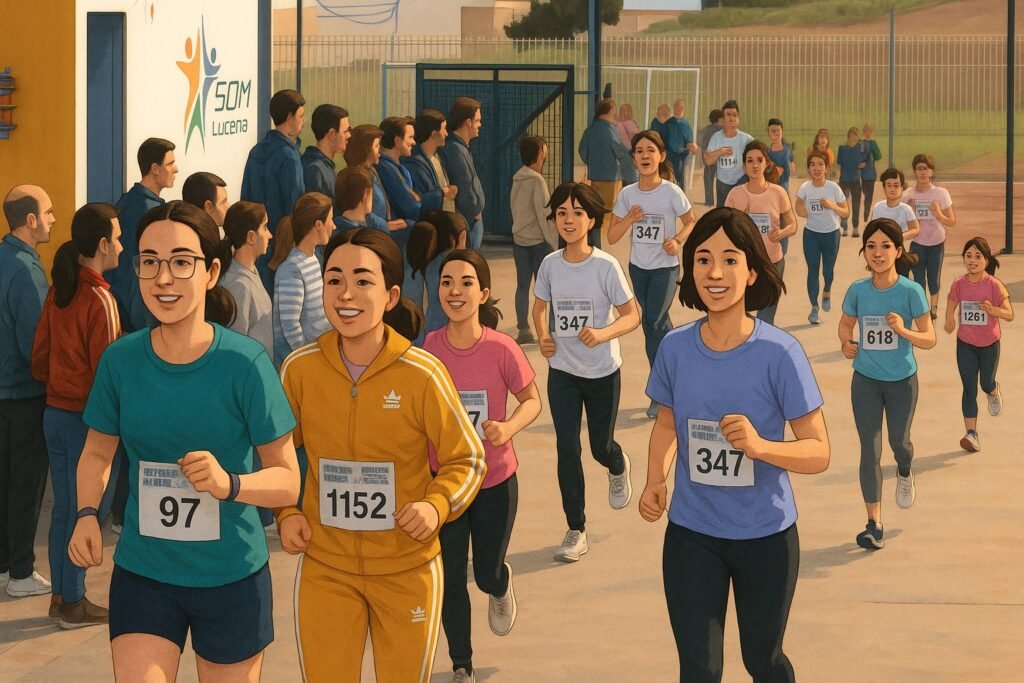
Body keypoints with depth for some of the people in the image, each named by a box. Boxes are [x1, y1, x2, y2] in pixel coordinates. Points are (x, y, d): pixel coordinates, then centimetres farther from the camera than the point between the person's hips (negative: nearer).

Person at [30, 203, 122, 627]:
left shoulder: (58, 292, 4)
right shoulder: (100, 299, -18)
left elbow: (39, 361, 9)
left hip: (55, 413, 7)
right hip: (87, 418, -7)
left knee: (64, 508, 16)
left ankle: (61, 595, 23)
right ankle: (73, 604, 9)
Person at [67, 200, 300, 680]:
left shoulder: (244, 362, -14)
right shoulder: (120, 360, -5)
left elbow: (288, 481, -10)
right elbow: (97, 452, 11)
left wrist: (229, 483, -29)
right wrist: (87, 514, -7)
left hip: (232, 578, -1)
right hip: (142, 574, 1)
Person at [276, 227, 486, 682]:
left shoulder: (422, 373, -15)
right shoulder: (300, 368, -8)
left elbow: (467, 460, -3)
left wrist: (437, 506, -21)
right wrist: (286, 512, -6)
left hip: (408, 569, -1)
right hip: (325, 565, 1)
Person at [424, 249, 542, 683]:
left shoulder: (501, 349, -19)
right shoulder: (427, 349, -14)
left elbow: (532, 400, -4)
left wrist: (510, 426, -23)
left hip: (495, 482, -1)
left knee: (487, 575, 11)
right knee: (451, 579, 8)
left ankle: (501, 587, 50)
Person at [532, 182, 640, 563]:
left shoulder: (606, 267, -16)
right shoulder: (550, 265, -5)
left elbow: (632, 316, -12)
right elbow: (539, 307, 12)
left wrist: (603, 334, -30)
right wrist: (543, 337, -7)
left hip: (602, 373, -2)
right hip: (562, 372, 2)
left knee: (601, 447, 11)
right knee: (567, 449, -2)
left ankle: (618, 468, 51)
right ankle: (576, 531, 7)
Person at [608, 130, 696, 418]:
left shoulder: (672, 192, -14)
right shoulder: (627, 194, -4)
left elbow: (691, 221, 1)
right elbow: (612, 237, -2)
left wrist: (678, 240, -17)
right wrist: (630, 219, -20)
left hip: (665, 267, -4)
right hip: (638, 267, 4)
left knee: (654, 323, -10)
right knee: (655, 323, 14)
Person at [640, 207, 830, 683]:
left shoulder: (779, 353, -17)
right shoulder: (675, 348, -8)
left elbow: (819, 453, -14)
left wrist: (759, 445, -33)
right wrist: (654, 483, -6)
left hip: (766, 535, -2)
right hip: (691, 535, 2)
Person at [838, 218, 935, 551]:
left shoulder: (911, 291, -16)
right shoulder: (858, 291, -9)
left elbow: (929, 338, -13)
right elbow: (845, 323, 9)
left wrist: (903, 330, -32)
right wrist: (846, 343, -12)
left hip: (902, 380, -1)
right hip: (866, 380, 1)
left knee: (898, 441, 17)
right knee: (870, 450, -1)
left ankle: (905, 473, 54)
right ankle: (874, 525, 4)